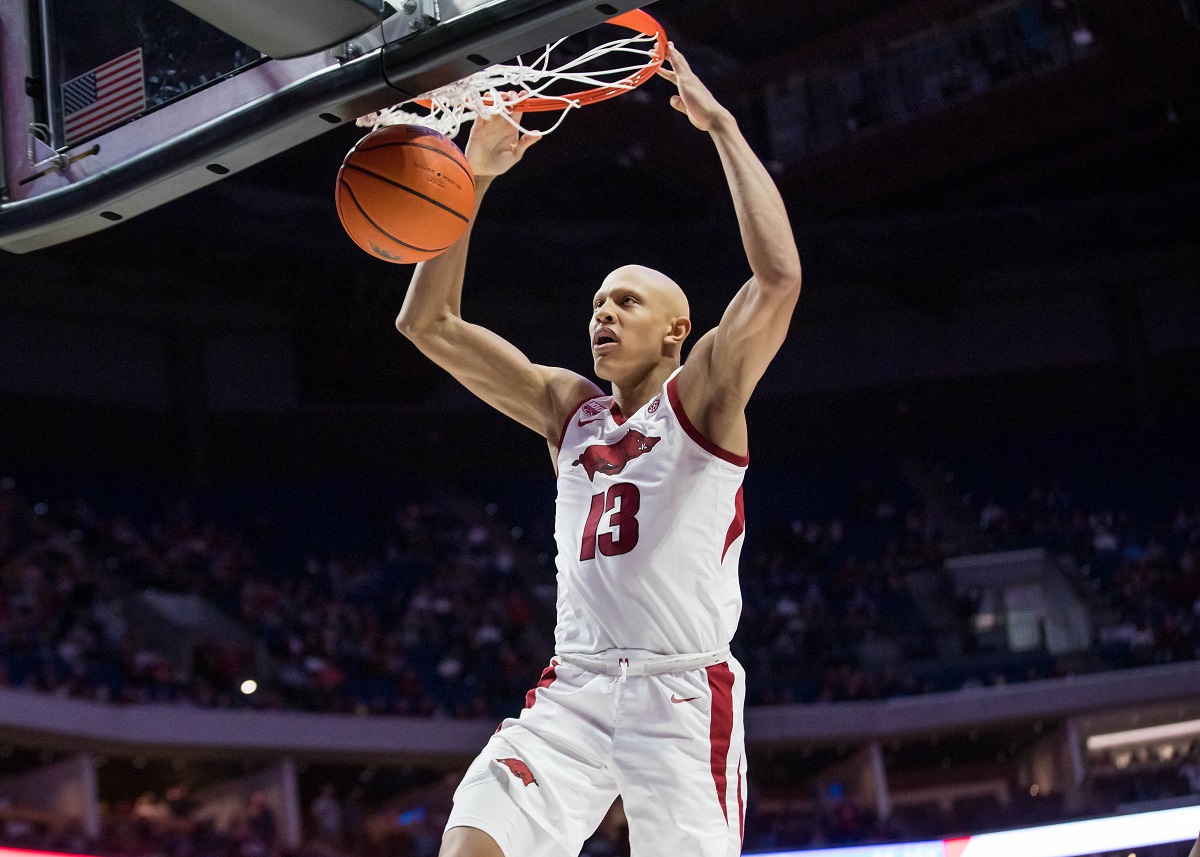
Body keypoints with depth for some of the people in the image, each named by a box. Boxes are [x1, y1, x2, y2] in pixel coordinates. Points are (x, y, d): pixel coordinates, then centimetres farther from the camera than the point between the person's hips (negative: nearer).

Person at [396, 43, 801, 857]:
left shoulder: (701, 397, 3)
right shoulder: (568, 409, 17)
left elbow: (780, 277, -15)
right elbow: (428, 324, 16)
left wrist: (721, 126, -10)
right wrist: (473, 180, 7)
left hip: (684, 693, -4)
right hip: (573, 690, 4)